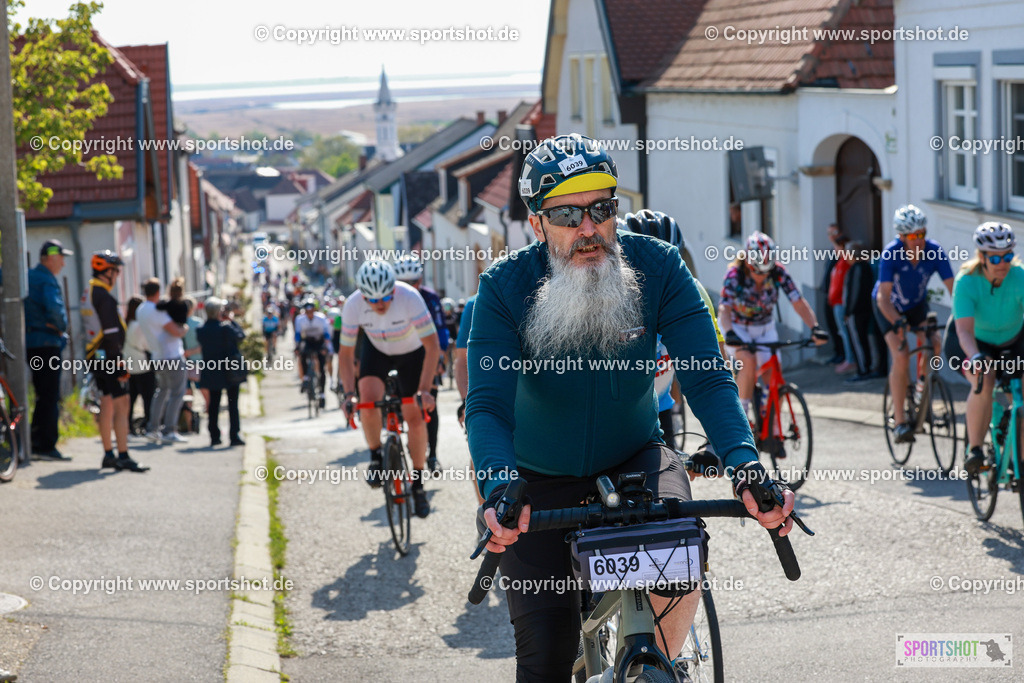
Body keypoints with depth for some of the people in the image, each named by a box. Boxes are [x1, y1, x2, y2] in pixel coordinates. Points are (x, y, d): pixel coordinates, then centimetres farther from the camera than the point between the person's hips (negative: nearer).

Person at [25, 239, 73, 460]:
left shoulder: (29, 276, 15)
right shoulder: (47, 280, -14)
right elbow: (54, 309, -26)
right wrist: (61, 328, -9)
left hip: (30, 342, 9)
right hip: (46, 343, -9)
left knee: (44, 395, 16)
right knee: (50, 396, -6)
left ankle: (37, 444, 18)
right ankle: (46, 446, -6)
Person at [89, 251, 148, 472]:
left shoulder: (87, 293, 15)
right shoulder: (103, 296, -16)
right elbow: (111, 332, -20)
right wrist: (118, 359, -18)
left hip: (97, 357, 10)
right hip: (109, 357, -10)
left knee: (106, 405, 15)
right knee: (121, 405, -9)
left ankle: (108, 454, 19)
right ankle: (123, 456, -12)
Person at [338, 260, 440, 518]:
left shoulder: (410, 298, -36)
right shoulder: (353, 306, -28)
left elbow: (432, 346, -32)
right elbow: (346, 353, -17)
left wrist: (424, 390, -40)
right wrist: (348, 393, -29)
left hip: (411, 353, -1)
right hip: (377, 350, 1)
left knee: (415, 417, -7)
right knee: (368, 399, -25)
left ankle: (418, 484, 9)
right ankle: (376, 458, -1)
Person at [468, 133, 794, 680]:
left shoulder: (657, 267, -16)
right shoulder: (505, 287, -19)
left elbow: (707, 378, -23)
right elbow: (487, 404, -28)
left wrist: (744, 464, -41)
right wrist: (499, 490, -48)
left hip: (634, 459, 1)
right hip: (541, 480, 0)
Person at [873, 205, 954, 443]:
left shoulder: (934, 251, -25)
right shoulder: (891, 254, -31)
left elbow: (953, 288, -27)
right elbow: (883, 296, -37)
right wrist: (897, 323, -53)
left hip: (917, 304, 3)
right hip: (890, 308, -3)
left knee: (934, 344, -19)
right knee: (901, 357, -20)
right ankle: (900, 422, -15)